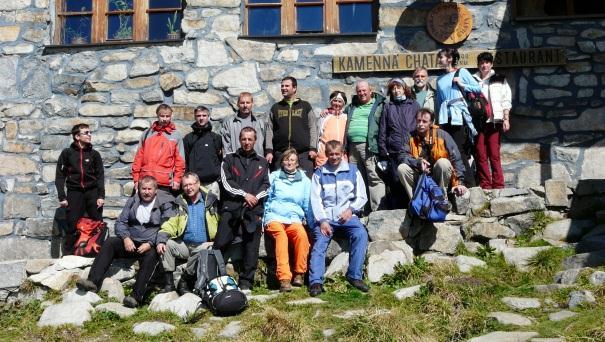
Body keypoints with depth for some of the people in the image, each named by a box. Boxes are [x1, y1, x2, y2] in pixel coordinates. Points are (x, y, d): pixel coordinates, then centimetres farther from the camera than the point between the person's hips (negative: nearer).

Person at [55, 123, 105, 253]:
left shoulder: (94, 154, 6)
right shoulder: (67, 153, 2)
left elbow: (100, 176, 4)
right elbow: (60, 176, 2)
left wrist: (101, 196, -6)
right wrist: (62, 197, -5)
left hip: (92, 192, 1)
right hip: (74, 193, -1)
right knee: (72, 226, -2)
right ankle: (68, 255, 7)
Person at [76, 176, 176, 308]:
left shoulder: (165, 204, 0)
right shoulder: (132, 201, 14)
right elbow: (120, 222, 11)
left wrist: (150, 244, -20)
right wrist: (126, 238, -9)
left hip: (151, 246, -4)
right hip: (131, 242, 4)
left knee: (151, 255, -35)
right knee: (109, 242, -18)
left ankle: (136, 296, -41)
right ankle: (94, 281, -25)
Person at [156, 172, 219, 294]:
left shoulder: (211, 201, 6)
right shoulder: (180, 203, 15)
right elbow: (170, 224, 8)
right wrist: (161, 240, -11)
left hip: (203, 245, -3)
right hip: (183, 245, 4)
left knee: (206, 250, -35)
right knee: (166, 244, -21)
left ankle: (185, 280, -16)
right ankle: (169, 282, -14)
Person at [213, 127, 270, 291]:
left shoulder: (262, 162, 21)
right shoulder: (229, 159, 16)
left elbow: (266, 185, 12)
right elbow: (226, 182, 3)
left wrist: (255, 197, -7)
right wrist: (245, 194, -7)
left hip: (253, 209, 1)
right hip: (231, 207, -1)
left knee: (251, 245, -3)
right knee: (220, 243, -10)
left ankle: (246, 281, 3)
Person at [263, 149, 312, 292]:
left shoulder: (305, 181, 19)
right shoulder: (274, 177, 16)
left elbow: (307, 206, 23)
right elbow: (265, 199, 16)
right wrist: (263, 218, 7)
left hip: (294, 219, 1)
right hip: (274, 217, -1)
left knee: (302, 234, -34)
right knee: (281, 234, -36)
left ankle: (299, 273, -21)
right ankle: (284, 278, -43)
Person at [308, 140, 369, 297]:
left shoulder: (352, 171, 13)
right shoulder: (319, 173, 11)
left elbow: (362, 197, 13)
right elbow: (315, 199, 2)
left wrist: (351, 209, -6)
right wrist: (322, 220, -12)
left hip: (347, 215, 1)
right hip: (325, 216, 0)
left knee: (361, 234, -27)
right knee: (319, 242, -24)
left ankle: (355, 276, -22)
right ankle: (316, 281, -29)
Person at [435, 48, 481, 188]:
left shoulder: (462, 72, 6)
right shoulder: (440, 79, 20)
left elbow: (478, 88, 2)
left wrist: (461, 84, -8)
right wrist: (438, 118, 14)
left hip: (458, 115, -5)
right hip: (445, 117, 5)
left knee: (460, 151, -10)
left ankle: (470, 183, -6)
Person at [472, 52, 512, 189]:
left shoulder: (500, 80, 13)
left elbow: (506, 101, 9)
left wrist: (506, 119, -1)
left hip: (494, 121, -1)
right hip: (478, 122, 1)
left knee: (494, 155, -5)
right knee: (481, 155, -1)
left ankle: (498, 185, -2)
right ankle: (485, 185, 4)